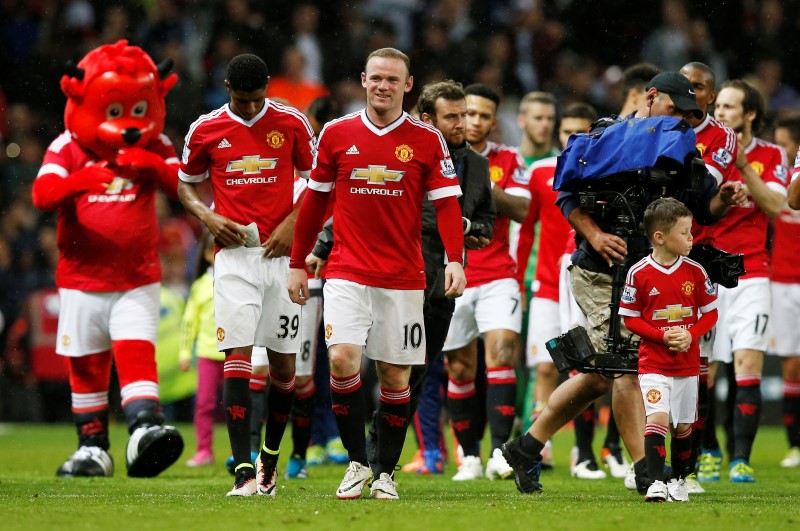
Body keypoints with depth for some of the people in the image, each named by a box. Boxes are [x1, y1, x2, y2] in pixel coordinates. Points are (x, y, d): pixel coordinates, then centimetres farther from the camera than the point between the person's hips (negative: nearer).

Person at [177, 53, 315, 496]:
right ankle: (244, 469, -16)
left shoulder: (291, 123, 2)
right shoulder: (206, 130, 3)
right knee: (237, 358, -12)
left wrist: (293, 222, -5)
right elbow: (186, 184, 16)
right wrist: (208, 216, -3)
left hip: (281, 254, 1)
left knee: (283, 362, 4)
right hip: (234, 255, -1)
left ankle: (270, 457, 23)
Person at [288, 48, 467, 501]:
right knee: (342, 357, -17)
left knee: (395, 375, 3)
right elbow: (315, 201, 12)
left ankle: (386, 472, 17)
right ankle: (358, 462, -2)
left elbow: (447, 203, -1)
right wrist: (298, 263, 13)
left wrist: (455, 260, -15)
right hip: (347, 273, 0)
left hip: (403, 277, 0)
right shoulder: (337, 134, 5)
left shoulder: (427, 140, 1)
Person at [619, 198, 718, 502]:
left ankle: (679, 480, 28)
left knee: (683, 425, 11)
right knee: (658, 418, -19)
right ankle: (656, 483, -18)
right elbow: (630, 318, -4)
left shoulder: (694, 271, -1)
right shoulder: (639, 274, -9)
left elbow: (710, 313, 6)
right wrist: (662, 336, -16)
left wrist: (691, 335, -12)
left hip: (688, 362, 3)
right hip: (653, 362, -3)